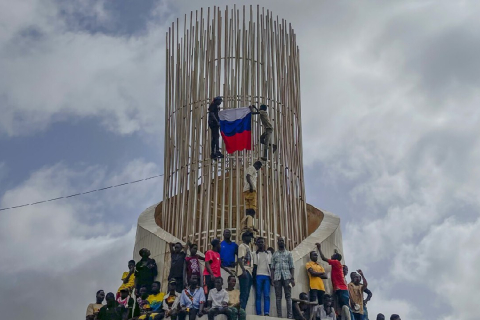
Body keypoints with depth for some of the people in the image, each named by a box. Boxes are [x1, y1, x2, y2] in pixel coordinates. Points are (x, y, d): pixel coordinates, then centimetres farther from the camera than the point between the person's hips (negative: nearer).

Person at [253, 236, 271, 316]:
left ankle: (266, 313, -15)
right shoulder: (255, 254, 10)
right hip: (258, 276, -1)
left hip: (267, 276, 2)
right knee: (258, 295, -5)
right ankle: (259, 313, -8)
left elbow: (270, 266, 12)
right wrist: (254, 278, 0)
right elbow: (255, 266, 7)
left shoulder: (268, 253, 15)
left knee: (267, 295, -8)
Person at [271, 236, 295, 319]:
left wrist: (292, 278, -4)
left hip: (287, 277, -1)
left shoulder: (288, 253, 13)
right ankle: (279, 315, -5)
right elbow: (272, 267, 9)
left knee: (288, 296, -5)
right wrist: (272, 279, -2)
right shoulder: (274, 254, 15)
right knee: (278, 297, -3)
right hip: (277, 277, 1)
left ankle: (290, 315, -8)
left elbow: (291, 267, 7)